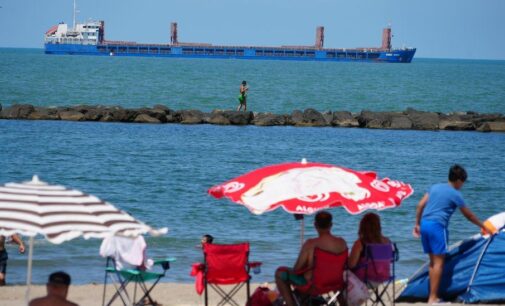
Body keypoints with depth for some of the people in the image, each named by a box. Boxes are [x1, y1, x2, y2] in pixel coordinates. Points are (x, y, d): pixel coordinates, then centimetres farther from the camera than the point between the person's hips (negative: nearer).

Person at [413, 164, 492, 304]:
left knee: (433, 261, 13)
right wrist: (483, 227, 20)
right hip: (437, 226, -7)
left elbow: (420, 205, 11)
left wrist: (417, 224, 19)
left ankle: (433, 295, 14)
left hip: (425, 224, 7)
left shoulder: (435, 187, 15)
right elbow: (469, 215, 8)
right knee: (438, 262, -4)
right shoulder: (455, 194, -1)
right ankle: (433, 298, -8)